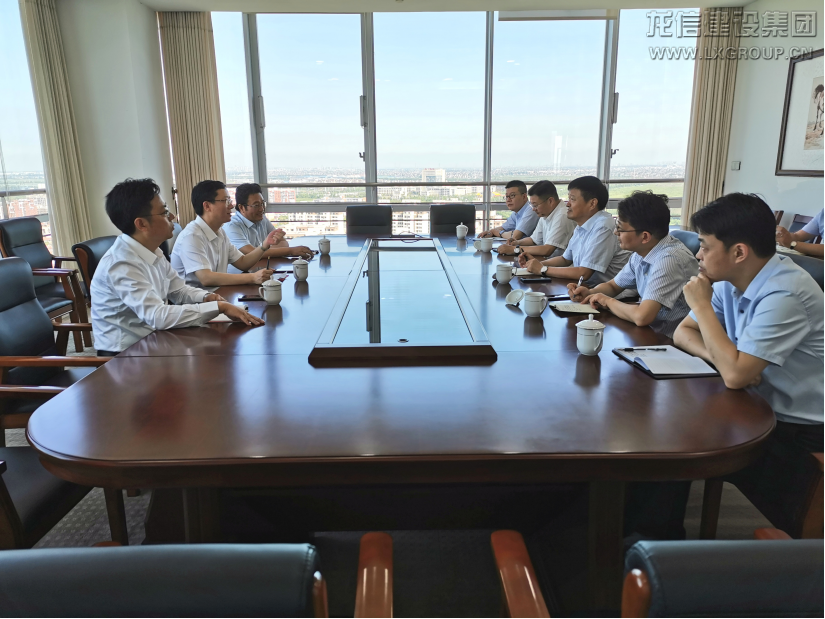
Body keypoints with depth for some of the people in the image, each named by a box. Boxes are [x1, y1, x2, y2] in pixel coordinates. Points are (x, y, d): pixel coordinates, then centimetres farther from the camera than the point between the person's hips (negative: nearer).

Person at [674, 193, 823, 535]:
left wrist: (702, 305, -22)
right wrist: (721, 356, -15)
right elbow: (683, 333, 7)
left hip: (796, 430, -8)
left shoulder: (785, 294, -27)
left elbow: (735, 375, -32)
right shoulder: (730, 281, -1)